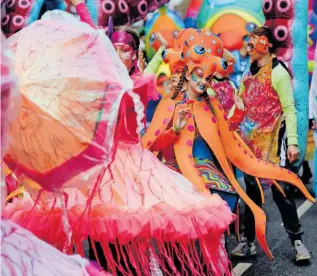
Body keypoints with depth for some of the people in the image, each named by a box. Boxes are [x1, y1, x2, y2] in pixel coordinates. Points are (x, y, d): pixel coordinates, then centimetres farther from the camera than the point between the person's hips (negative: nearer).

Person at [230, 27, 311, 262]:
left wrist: (292, 141, -17)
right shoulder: (249, 73, 12)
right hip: (250, 140, 6)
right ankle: (248, 241, 17)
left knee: (280, 191, -3)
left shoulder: (278, 72, -8)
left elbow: (289, 109, -11)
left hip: (272, 141, -6)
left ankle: (297, 241, 9)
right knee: (252, 191, 10)